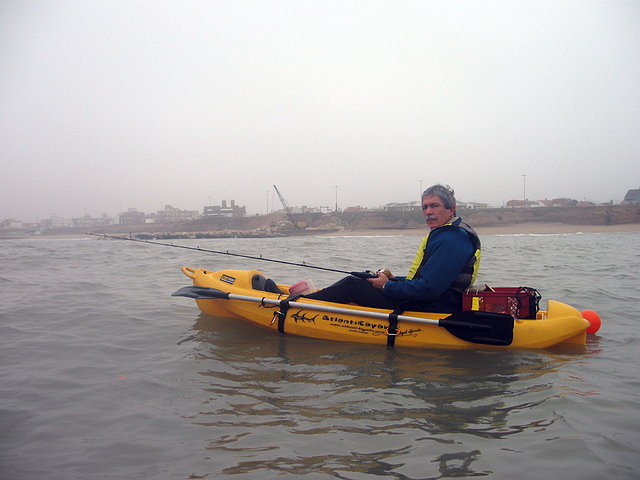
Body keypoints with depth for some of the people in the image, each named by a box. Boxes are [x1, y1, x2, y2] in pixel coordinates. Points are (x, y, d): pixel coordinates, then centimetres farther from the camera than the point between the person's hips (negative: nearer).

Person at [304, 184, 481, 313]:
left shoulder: (451, 240, -19)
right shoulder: (446, 234, 15)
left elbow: (429, 288, -27)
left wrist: (388, 286, -14)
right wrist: (393, 279, 8)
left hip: (429, 312, -10)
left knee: (351, 285, -9)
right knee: (357, 281, 15)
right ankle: (308, 296, 20)